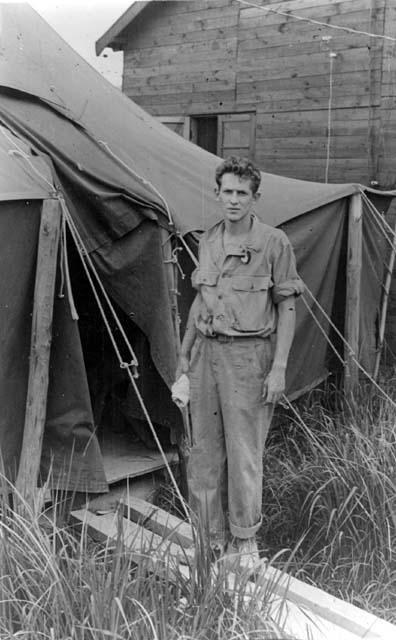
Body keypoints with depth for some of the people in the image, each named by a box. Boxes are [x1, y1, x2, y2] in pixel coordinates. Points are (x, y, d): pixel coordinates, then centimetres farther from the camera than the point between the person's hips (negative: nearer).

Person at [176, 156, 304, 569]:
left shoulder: (274, 243, -5)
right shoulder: (207, 241, 11)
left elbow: (286, 308, -6)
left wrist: (279, 367, -11)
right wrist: (184, 353, 18)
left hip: (248, 354, -5)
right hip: (207, 351, 6)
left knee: (244, 451, 0)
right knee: (204, 450, 9)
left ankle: (246, 540, 18)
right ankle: (212, 536, 23)